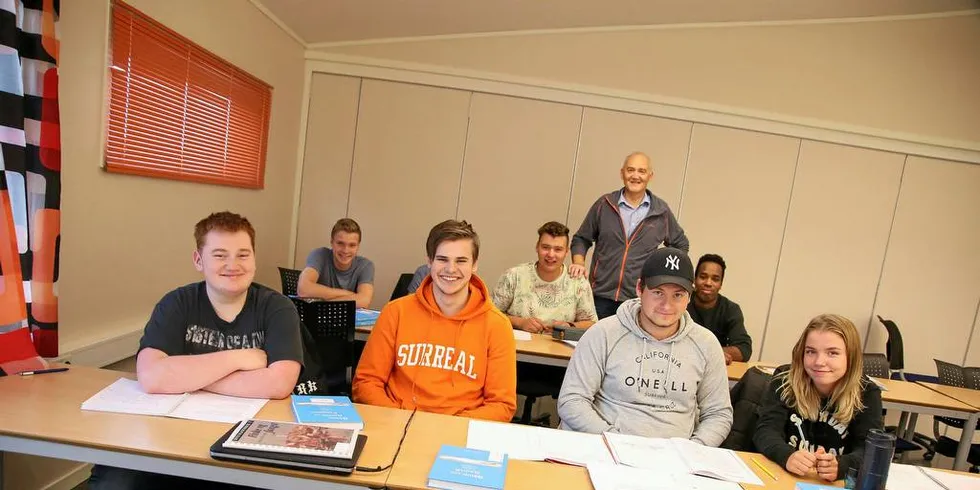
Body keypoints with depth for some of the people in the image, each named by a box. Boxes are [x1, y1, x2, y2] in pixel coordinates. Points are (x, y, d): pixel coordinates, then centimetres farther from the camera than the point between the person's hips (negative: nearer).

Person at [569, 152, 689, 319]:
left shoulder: (661, 211, 5)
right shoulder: (604, 204, 3)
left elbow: (680, 245, 20)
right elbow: (581, 239, 10)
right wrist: (579, 264, -6)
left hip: (639, 300, 0)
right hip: (600, 296, 0)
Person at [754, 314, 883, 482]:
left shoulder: (867, 394, -3)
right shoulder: (785, 380, -7)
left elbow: (869, 449, -13)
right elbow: (766, 430, -15)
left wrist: (840, 466, -34)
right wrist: (787, 456, -35)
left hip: (836, 483, 1)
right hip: (782, 475, -1)